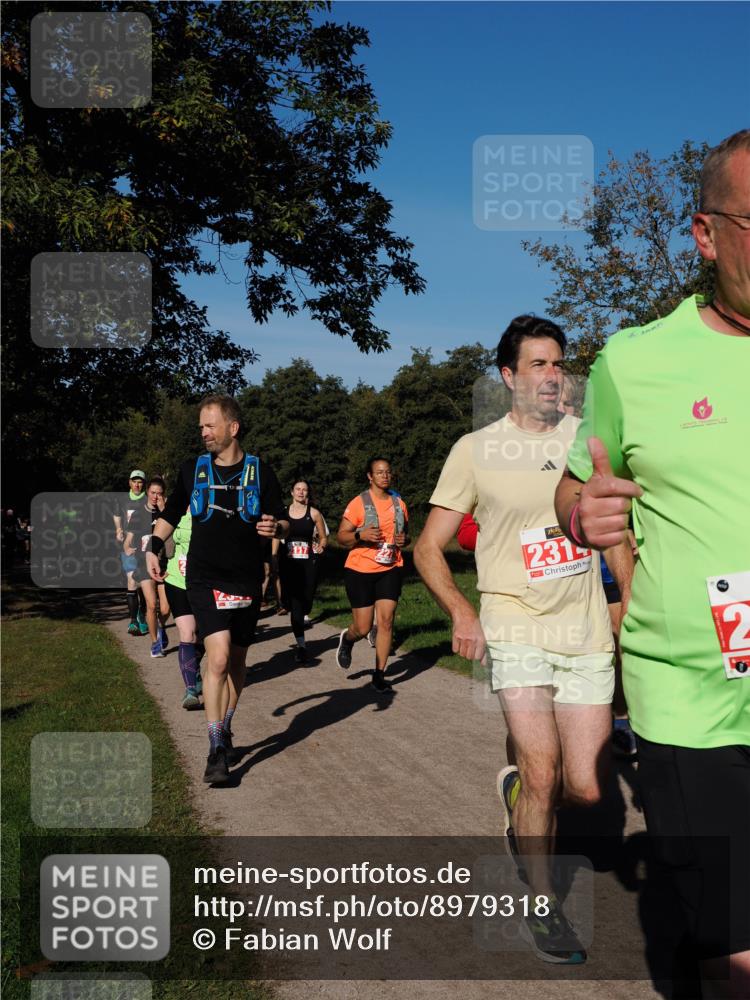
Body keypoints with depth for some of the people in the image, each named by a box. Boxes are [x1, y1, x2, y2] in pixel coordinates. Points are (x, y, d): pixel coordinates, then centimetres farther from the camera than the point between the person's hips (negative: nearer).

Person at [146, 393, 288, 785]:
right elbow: (171, 513, 18)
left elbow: (284, 522, 5)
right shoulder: (193, 469, 5)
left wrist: (277, 527, -18)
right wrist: (154, 547, 5)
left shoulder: (260, 473, 1)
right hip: (204, 579, -1)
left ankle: (225, 734, 32)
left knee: (236, 662, 12)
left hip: (247, 581, 1)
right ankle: (216, 751, -10)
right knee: (218, 657, -17)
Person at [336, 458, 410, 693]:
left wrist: (404, 540, 0)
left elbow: (405, 534, 23)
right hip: (360, 570, -3)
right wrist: (360, 535, -23)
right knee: (363, 628, -1)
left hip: (390, 570, 3)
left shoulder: (399, 504, 10)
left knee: (386, 621, -5)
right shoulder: (358, 503, -5)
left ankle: (379, 674, 6)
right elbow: (341, 537, -4)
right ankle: (347, 639, 36)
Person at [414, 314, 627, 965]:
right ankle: (544, 907, 15)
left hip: (587, 635, 3)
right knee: (543, 772, -8)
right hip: (516, 630, -3)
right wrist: (460, 611, -14)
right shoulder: (475, 449, 0)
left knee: (586, 788, 2)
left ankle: (519, 784, 37)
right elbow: (429, 547, 3)